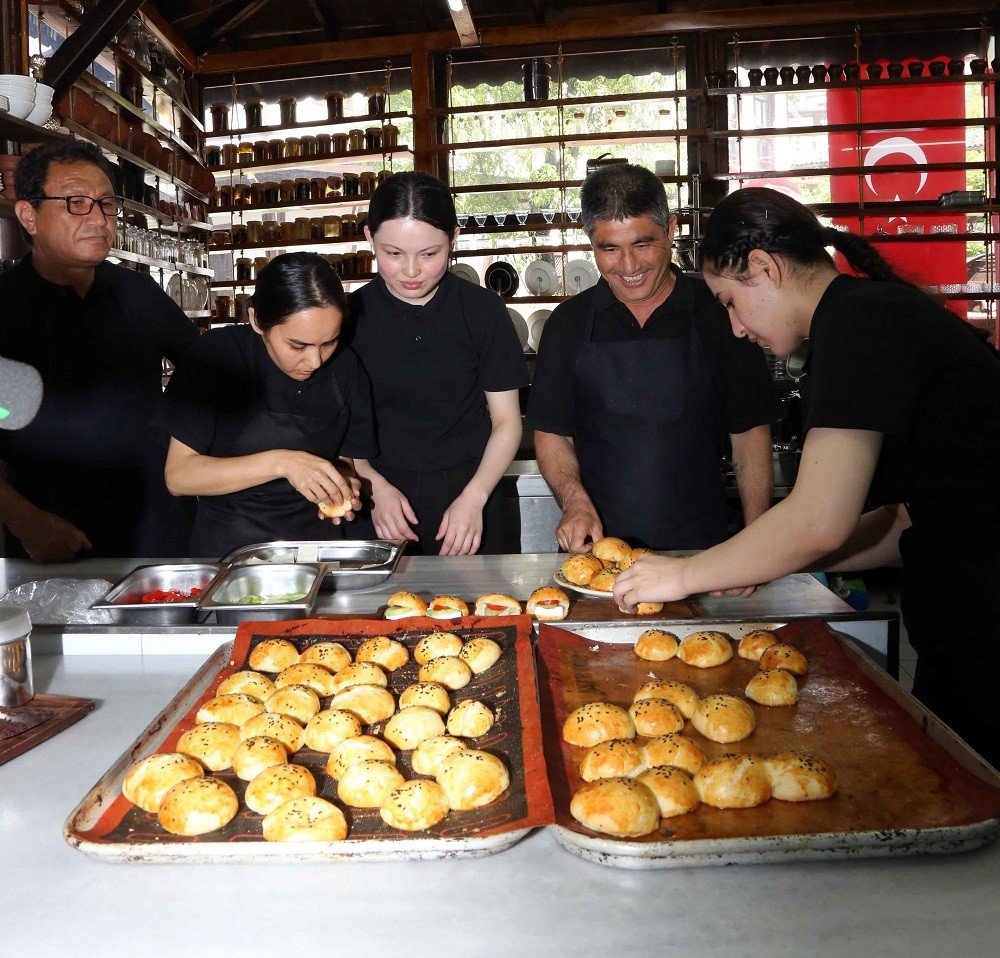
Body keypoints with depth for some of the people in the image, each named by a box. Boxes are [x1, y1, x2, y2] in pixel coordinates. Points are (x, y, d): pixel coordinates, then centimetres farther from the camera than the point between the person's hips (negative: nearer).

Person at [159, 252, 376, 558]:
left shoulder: (344, 366, 0)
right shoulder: (218, 355, -11)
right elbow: (178, 475, -12)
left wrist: (342, 486, -12)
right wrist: (281, 463, -23)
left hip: (316, 539, 3)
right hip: (229, 547, -2)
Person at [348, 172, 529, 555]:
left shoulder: (483, 310, -4)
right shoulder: (352, 315, -2)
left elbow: (506, 421, -1)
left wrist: (473, 498, -13)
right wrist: (376, 487, -13)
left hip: (467, 491, 0)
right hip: (377, 499, 1)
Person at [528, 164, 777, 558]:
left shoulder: (718, 314, 1)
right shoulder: (568, 323, 4)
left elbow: (750, 430, 4)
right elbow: (552, 433, 6)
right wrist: (575, 500, -13)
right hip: (596, 542, 1)